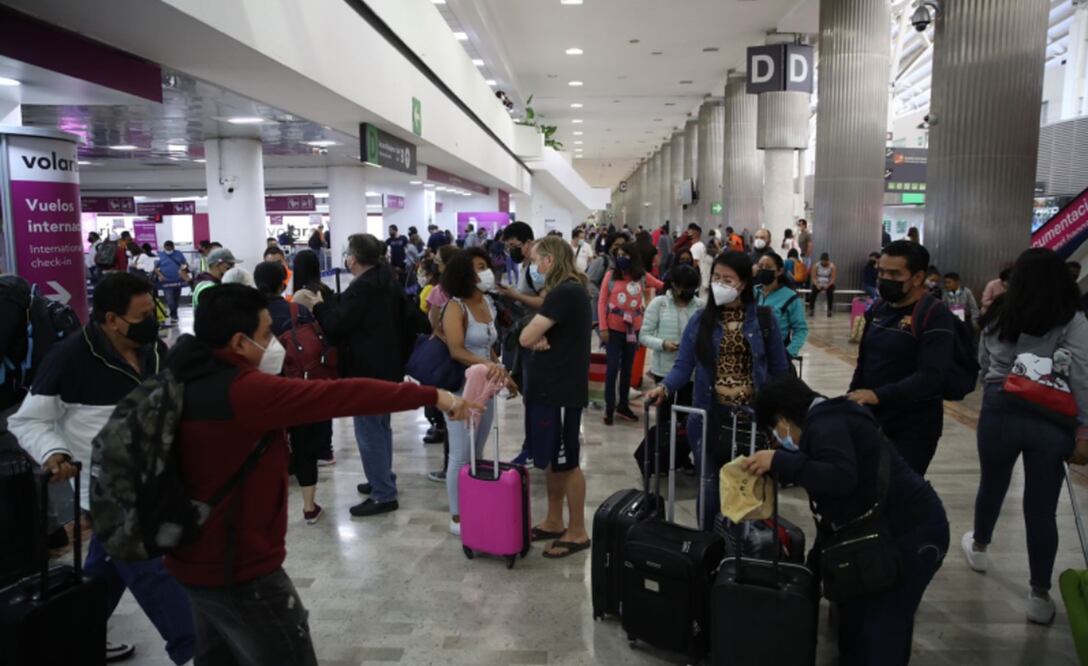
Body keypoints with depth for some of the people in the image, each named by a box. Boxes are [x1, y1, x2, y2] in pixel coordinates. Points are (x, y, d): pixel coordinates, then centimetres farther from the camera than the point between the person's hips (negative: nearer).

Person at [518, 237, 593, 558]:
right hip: (550, 384, 10)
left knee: (566, 463, 1)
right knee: (551, 460, 16)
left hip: (561, 389, -10)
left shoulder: (565, 292, -19)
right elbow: (535, 337, 7)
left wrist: (537, 335, -3)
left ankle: (577, 532, 14)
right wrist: (542, 337, -13)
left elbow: (526, 338, -22)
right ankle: (554, 522, 28)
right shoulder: (569, 290, 13)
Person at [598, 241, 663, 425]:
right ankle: (609, 407, 10)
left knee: (627, 367, 13)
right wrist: (603, 327, -9)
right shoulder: (611, 275, -7)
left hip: (633, 329, 3)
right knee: (613, 367, -1)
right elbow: (602, 301, -5)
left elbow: (664, 286, 10)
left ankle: (623, 405, 26)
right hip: (613, 329, -2)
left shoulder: (643, 276, -2)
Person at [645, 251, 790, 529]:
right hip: (710, 416, 1)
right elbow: (683, 366, -4)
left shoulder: (763, 320, -2)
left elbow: (780, 371, 3)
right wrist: (664, 387, -22)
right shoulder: (700, 321, 0)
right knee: (709, 486, 10)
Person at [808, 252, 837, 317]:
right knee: (813, 292, -31)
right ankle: (811, 309, -27)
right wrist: (817, 285, -23)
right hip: (818, 284, 1)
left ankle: (829, 310, -26)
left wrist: (827, 286, -26)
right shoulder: (816, 266, -3)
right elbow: (813, 277, -6)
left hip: (828, 284, -1)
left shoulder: (832, 267, -5)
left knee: (830, 292, -34)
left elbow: (833, 279, -10)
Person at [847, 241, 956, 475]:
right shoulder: (879, 307, 8)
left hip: (913, 428, -7)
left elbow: (931, 376, -25)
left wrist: (878, 395, -32)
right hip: (871, 419, 7)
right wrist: (851, 402, 12)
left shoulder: (935, 315, -15)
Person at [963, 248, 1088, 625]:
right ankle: (1040, 596, 16)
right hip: (1050, 419, -2)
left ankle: (979, 547, 47)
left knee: (992, 485, 23)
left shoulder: (997, 315, 5)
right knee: (1041, 508, 5)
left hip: (999, 411, 2)